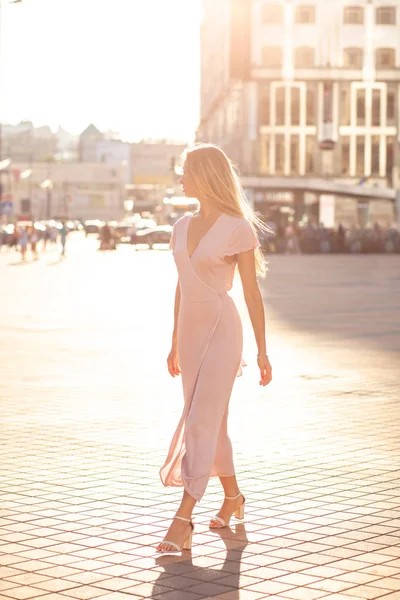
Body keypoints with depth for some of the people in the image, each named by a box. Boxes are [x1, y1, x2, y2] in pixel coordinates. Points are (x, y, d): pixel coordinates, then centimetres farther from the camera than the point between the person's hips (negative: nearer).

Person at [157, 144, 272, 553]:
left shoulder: (238, 228, -10)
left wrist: (262, 351, -7)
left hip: (222, 331, -7)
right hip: (191, 331, 7)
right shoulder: (183, 227, 9)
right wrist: (175, 344, 18)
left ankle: (182, 521, -13)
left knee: (201, 423, -12)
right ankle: (232, 496, 33)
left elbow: (252, 293, -8)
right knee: (212, 421, 15)